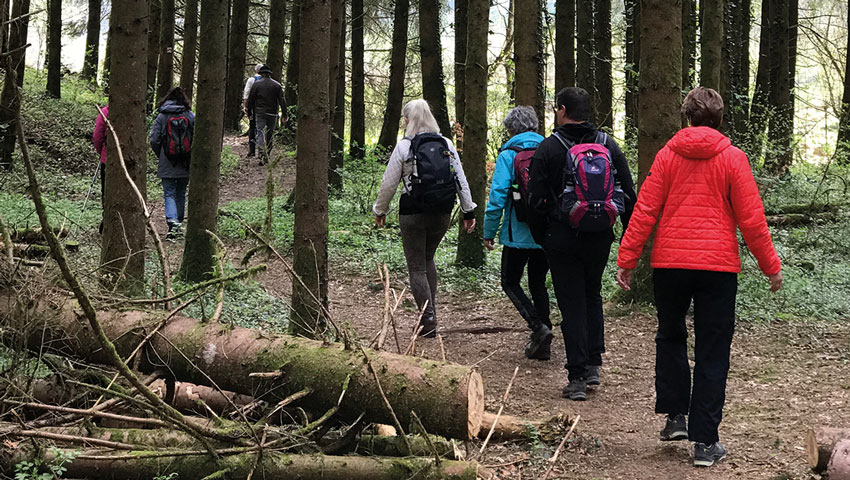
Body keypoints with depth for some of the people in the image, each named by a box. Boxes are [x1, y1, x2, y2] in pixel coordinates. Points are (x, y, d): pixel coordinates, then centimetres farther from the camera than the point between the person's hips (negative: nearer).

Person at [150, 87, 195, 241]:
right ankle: (179, 224, 24)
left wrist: (161, 156, 11)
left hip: (167, 165, -2)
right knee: (181, 194, 16)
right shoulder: (192, 116, 0)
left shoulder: (161, 117, -3)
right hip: (186, 165, 2)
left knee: (169, 194, 1)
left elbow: (154, 140, -4)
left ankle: (172, 221, -20)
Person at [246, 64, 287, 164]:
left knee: (260, 134, -7)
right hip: (273, 114, 3)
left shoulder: (256, 84, -1)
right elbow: (282, 101, 2)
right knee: (269, 135, 14)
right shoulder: (277, 85, 6)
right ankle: (267, 156, 18)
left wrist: (249, 112, 12)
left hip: (260, 113, -3)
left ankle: (262, 155, -26)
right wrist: (284, 115, 2)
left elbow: (250, 100, 1)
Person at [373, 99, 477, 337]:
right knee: (428, 259, 25)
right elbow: (461, 181, 5)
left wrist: (380, 211, 8)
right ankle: (431, 310, 21)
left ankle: (428, 321, 0)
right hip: (442, 213, 5)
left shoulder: (404, 147, -9)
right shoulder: (447, 144, 4)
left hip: (413, 214, -4)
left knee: (417, 268, 5)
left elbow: (389, 183, -6)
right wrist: (469, 211, 12)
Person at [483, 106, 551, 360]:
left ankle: (539, 328, -11)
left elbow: (498, 195, -12)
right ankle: (541, 346, 13)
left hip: (519, 234, -5)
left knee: (510, 283, 9)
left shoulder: (508, 154, -7)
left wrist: (489, 232, -4)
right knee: (538, 283, 15)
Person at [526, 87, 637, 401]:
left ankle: (577, 378, 0)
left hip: (562, 239, -3)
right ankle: (593, 365, 18)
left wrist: (540, 237, 5)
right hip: (599, 238, 3)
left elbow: (537, 199, -8)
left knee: (572, 304, 2)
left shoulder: (548, 148, -8)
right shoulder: (609, 145, 3)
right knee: (592, 296, 22)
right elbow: (628, 195, 4)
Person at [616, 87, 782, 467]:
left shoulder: (668, 155, 2)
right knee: (712, 353, 4)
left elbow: (645, 210, -1)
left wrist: (627, 258, 3)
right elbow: (751, 219, -2)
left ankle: (675, 416, 15)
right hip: (718, 265, -1)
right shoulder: (732, 158, -2)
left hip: (669, 263, 1)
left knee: (670, 338, 22)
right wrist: (771, 266, 7)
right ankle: (705, 442, 4)